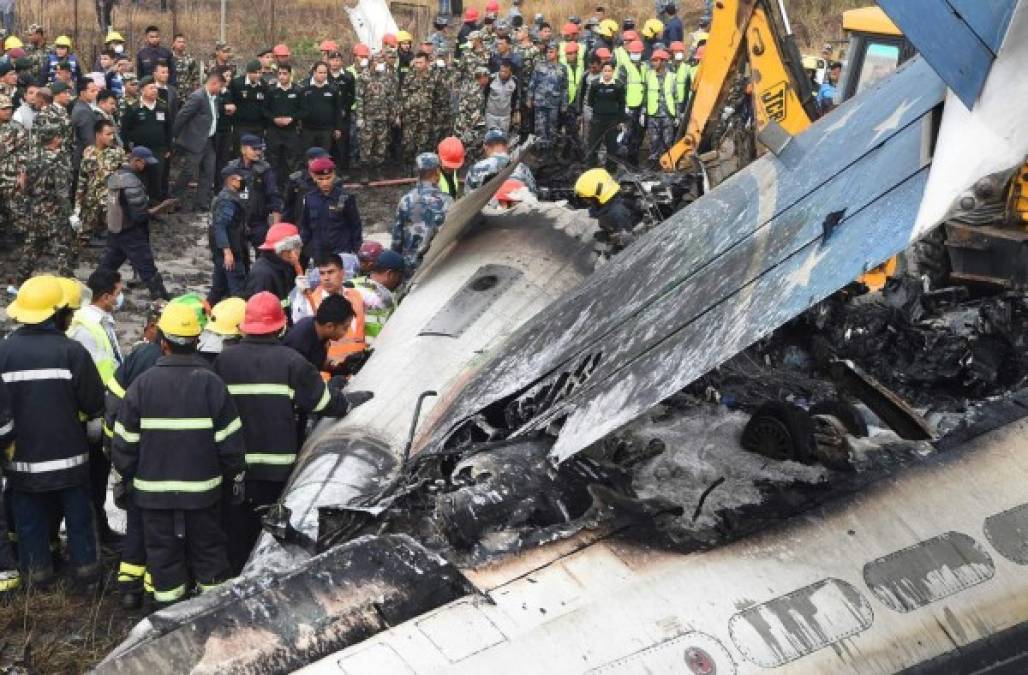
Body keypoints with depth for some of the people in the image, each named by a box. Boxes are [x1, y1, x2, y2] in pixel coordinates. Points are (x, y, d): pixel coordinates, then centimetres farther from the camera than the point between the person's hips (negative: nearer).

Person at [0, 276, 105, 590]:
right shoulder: (72, 351, -16)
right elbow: (95, 403, -12)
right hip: (67, 454, -1)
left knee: (29, 517, 17)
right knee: (78, 514, 16)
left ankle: (37, 568, 26)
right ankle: (84, 566, 25)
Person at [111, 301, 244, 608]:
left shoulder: (142, 384, -9)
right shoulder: (211, 383, -9)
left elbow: (125, 441, -3)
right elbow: (229, 439, -5)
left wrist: (124, 476, 11)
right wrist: (236, 475, 7)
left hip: (153, 488, 0)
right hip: (202, 487, 0)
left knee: (163, 548, 10)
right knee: (208, 547, 13)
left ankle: (169, 606, 17)